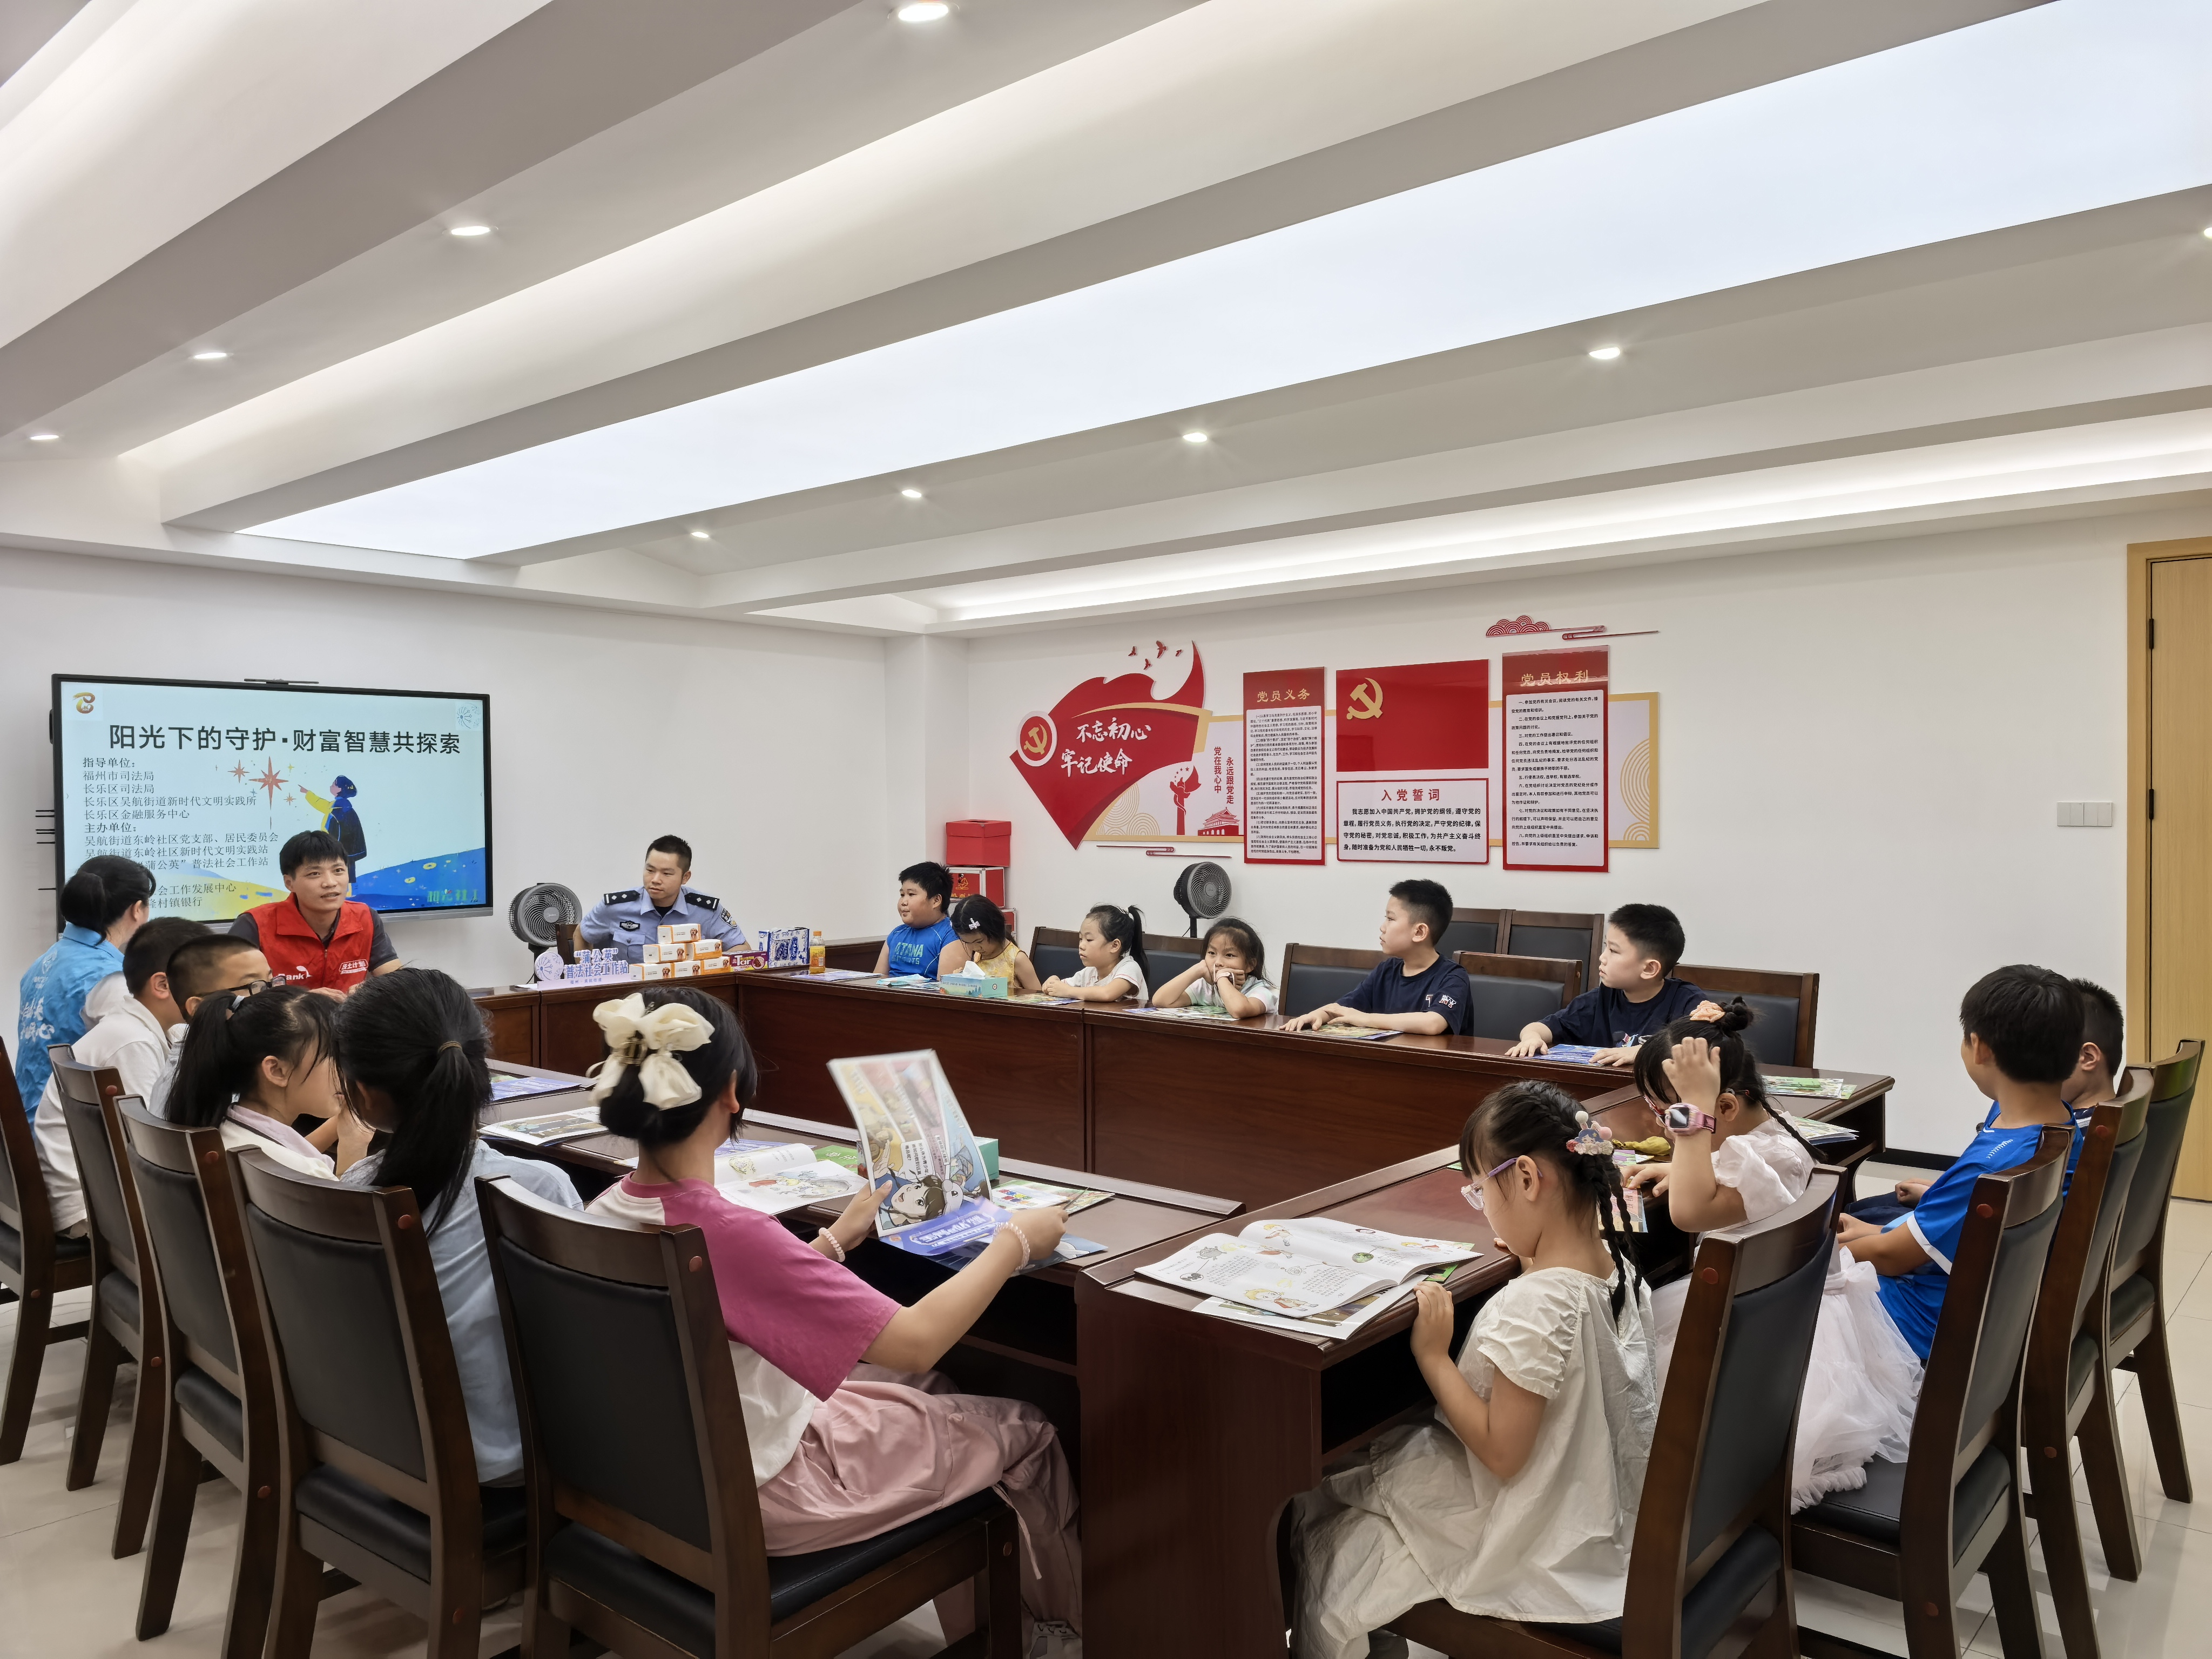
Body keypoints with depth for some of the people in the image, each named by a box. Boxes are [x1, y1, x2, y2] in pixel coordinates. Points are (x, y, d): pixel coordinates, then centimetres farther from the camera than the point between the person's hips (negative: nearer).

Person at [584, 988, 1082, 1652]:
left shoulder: (607, 1213, -9)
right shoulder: (730, 1233, -35)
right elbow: (916, 1341, -27)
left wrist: (840, 1237, 9)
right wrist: (1014, 1243, -15)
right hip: (756, 1497, -8)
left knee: (926, 1389, 26)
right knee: (1025, 1431, 9)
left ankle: (976, 1619, 41)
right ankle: (1069, 1616, 37)